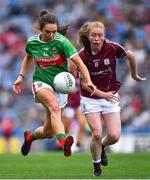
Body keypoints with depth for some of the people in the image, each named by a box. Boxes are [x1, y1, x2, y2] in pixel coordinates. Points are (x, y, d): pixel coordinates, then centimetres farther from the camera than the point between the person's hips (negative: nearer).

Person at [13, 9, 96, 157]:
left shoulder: (62, 42, -16)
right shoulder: (32, 42, -4)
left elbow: (79, 63, -21)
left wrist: (88, 81, -35)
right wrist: (21, 76, 10)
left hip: (60, 86, 0)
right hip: (41, 83, 0)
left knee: (48, 132, 4)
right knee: (54, 107, -36)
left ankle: (31, 136, 40)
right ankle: (63, 141, -57)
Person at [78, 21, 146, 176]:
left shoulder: (112, 48, -13)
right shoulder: (82, 56, -15)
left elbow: (131, 56, 5)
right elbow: (83, 83, -10)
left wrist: (134, 75, 18)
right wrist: (102, 94, -20)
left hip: (111, 96, 2)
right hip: (90, 99, -1)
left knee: (114, 136, -8)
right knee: (97, 134, -15)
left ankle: (101, 146, 29)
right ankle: (97, 167, 9)